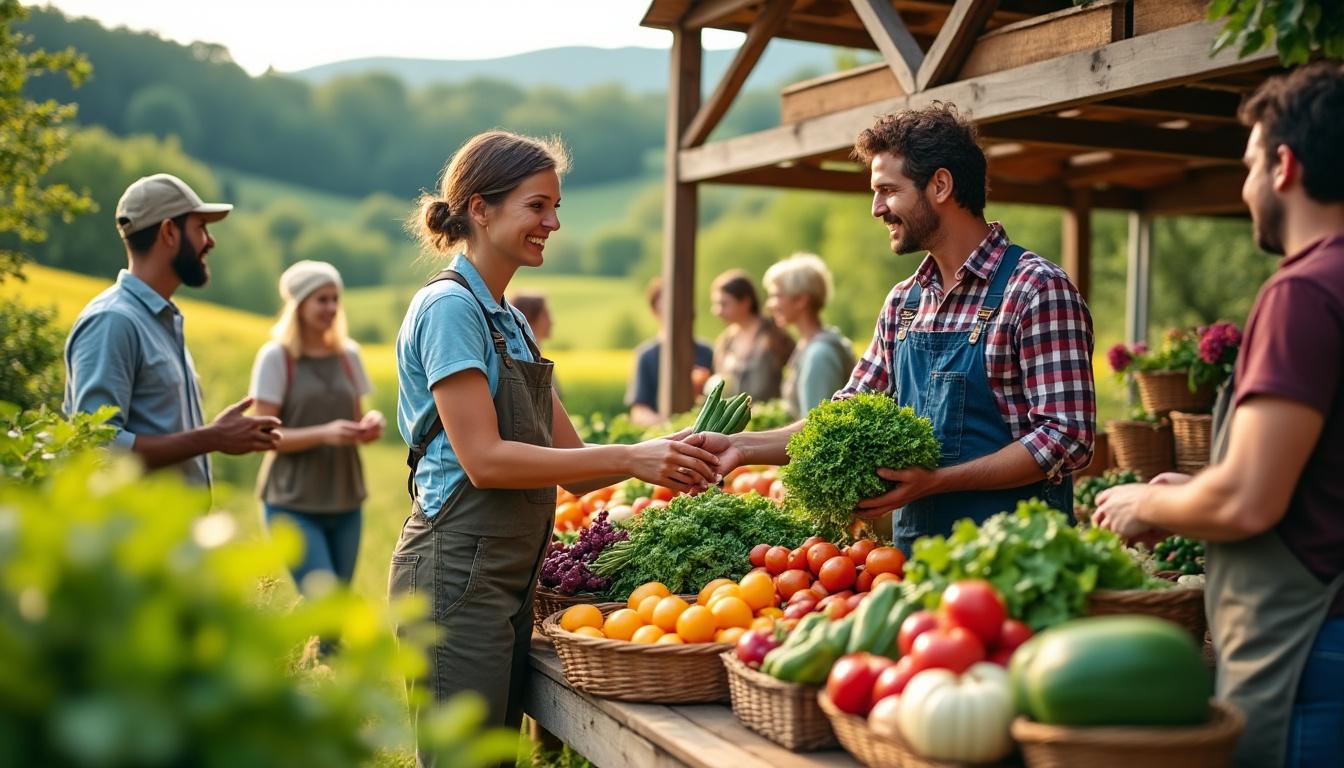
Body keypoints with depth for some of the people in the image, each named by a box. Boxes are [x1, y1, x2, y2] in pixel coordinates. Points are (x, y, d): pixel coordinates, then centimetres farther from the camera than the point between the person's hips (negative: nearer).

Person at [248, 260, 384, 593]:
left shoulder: (348, 354, 9)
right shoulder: (276, 357, -6)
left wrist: (370, 425, -6)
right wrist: (324, 433, -23)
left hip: (345, 502, 5)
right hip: (294, 503, -5)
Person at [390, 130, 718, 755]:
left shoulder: (510, 321, 16)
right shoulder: (449, 306, -11)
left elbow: (570, 464, 12)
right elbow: (484, 459, -20)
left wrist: (666, 458, -4)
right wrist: (629, 457, -20)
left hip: (509, 579, 9)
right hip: (459, 575, -9)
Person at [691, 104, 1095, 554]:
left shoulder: (1037, 290, -11)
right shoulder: (903, 302, 11)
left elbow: (1067, 438, -17)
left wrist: (935, 480, -22)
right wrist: (743, 447, 3)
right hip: (913, 548, 6)